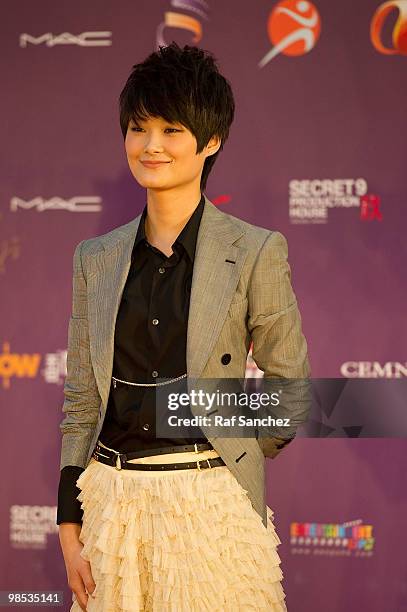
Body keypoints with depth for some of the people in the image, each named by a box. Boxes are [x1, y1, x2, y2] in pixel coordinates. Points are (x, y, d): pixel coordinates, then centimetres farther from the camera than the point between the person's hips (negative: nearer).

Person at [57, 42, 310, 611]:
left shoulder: (257, 252, -4)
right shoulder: (96, 258, 8)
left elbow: (289, 389, 3)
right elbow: (80, 402, 8)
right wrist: (69, 528, 4)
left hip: (210, 504, -3)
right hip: (112, 507, 3)